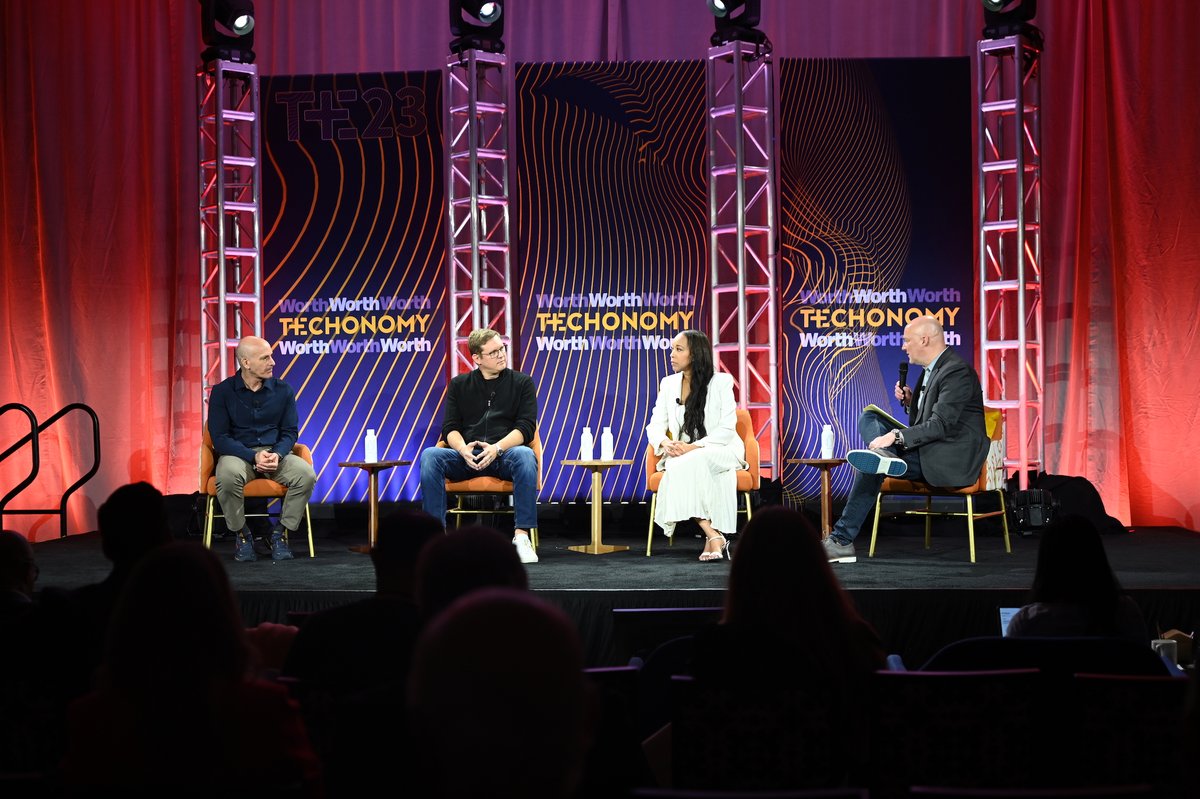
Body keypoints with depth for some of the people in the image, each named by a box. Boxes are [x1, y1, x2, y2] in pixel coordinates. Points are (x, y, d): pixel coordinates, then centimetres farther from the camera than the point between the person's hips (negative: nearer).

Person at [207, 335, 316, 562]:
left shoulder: (282, 390, 3)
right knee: (228, 475, -38)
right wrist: (254, 456, -22)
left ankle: (281, 534, -8)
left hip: (275, 453, 2)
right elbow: (220, 438, -7)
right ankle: (242, 535, -12)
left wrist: (277, 455, -16)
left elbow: (290, 431, 6)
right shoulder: (222, 392, -4)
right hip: (237, 454, -2)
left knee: (306, 473, -28)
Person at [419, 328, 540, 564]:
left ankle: (521, 535, -34)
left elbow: (526, 427, -1)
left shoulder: (522, 382, 11)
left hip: (504, 454, -2)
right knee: (430, 455, -28)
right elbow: (450, 428, 8)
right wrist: (463, 448, -17)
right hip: (466, 457, 2)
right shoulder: (459, 384, 16)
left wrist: (497, 448, -19)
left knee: (525, 455, -37)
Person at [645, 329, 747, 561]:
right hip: (683, 456, 3)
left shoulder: (721, 381, -3)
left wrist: (694, 447, -25)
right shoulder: (668, 384, 10)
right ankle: (714, 534, -36)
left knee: (687, 465, -37)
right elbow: (655, 425, 6)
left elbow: (726, 429, -10)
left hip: (721, 450, -3)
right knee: (676, 467, -34)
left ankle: (711, 535, -34)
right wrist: (666, 443, -19)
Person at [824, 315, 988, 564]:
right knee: (868, 418, 0)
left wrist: (896, 435, -30)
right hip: (929, 451, 10)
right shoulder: (932, 369, 15)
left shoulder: (958, 371, -16)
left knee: (869, 468, -19)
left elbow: (941, 425, -26)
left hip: (953, 459, -10)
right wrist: (910, 401, 5)